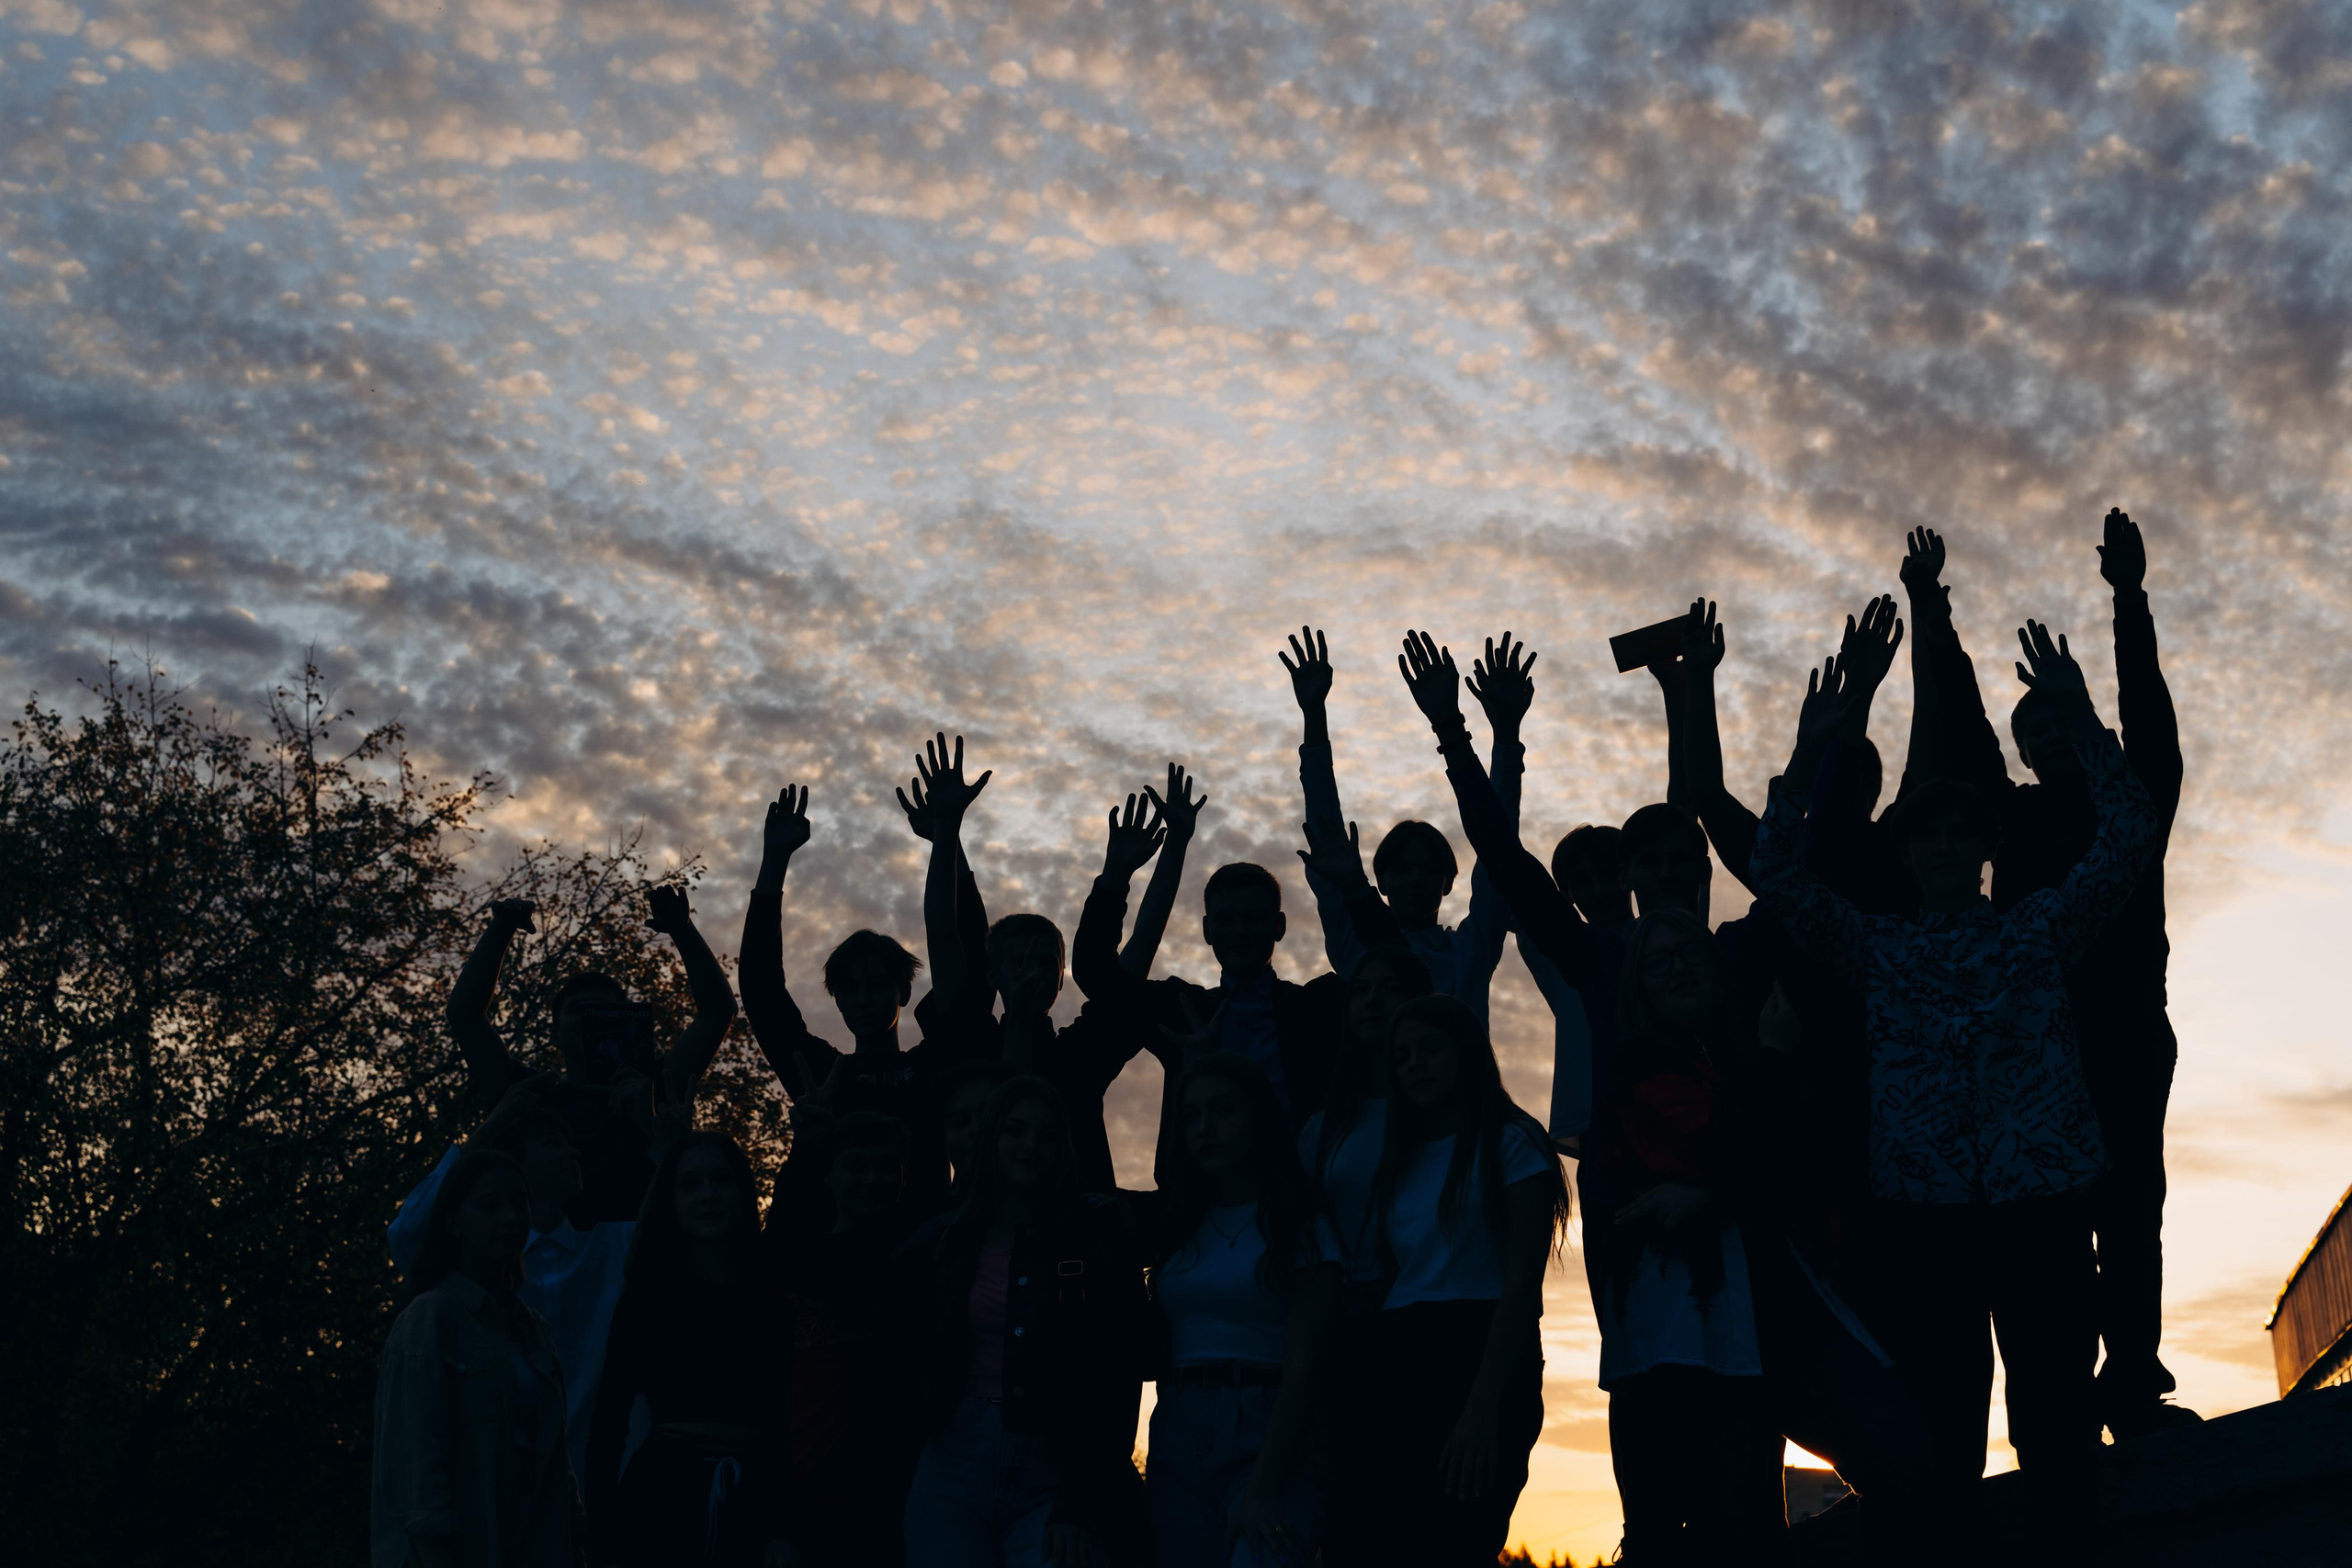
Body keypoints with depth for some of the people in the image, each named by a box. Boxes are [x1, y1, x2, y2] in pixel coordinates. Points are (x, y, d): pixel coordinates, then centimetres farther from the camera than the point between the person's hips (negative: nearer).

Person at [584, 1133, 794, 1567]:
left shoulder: (779, 1296, 2)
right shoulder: (645, 1296, 1)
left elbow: (794, 1420, 0)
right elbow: (609, 1416, -2)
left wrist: (787, 1529, -7)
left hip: (753, 1505, 1)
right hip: (661, 1500, -1)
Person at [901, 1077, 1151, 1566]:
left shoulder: (1097, 1232, 1)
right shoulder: (940, 1242, 9)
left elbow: (1118, 1374, -5)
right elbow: (917, 1369, 18)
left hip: (1060, 1472, -2)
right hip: (958, 1465, 2)